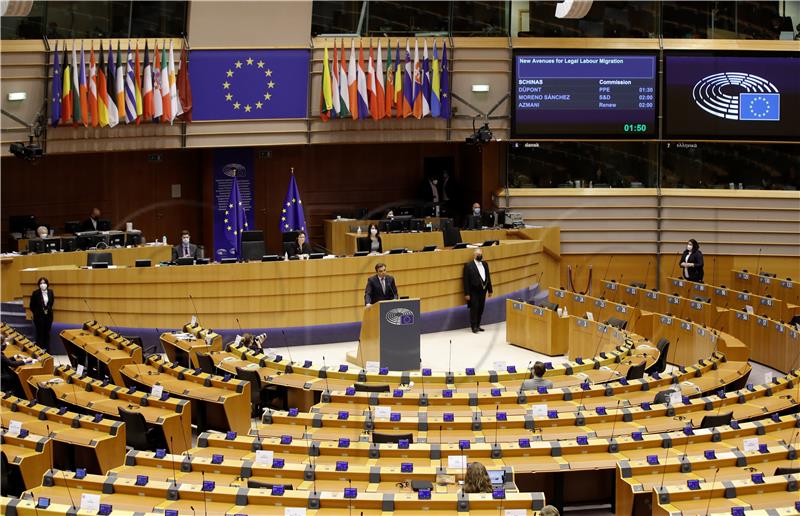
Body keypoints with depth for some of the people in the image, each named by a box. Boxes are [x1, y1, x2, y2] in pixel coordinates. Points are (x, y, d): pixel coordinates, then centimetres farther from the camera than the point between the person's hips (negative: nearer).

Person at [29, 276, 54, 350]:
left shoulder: (50, 292, 0)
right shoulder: (36, 293, -11)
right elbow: (32, 306, -3)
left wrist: (48, 309, 7)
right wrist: (36, 313, 0)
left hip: (48, 316, 4)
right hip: (39, 316, -4)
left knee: (47, 333, 10)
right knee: (40, 334, -1)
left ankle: (47, 350, 18)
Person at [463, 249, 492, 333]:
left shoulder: (485, 264, 12)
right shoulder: (468, 265, -7)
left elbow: (488, 277, 16)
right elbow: (466, 281, -9)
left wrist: (490, 290, 13)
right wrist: (467, 293, -13)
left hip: (483, 291, 6)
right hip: (473, 292, -6)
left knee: (481, 309, 8)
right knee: (474, 309, -6)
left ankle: (477, 325, 18)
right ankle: (474, 327, 0)